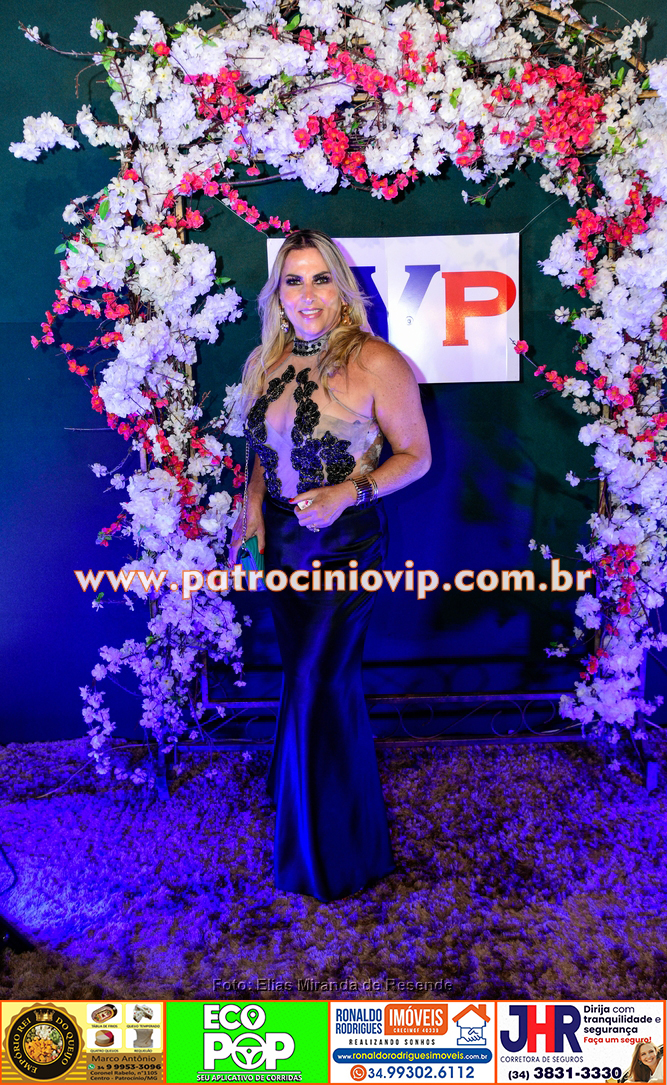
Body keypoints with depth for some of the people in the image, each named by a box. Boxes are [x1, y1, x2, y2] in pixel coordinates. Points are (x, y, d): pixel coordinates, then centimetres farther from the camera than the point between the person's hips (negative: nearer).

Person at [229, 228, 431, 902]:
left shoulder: (377, 363, -14)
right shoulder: (263, 363, 6)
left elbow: (416, 456, -8)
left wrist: (346, 492, -22)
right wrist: (253, 505, 1)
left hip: (345, 542, -5)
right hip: (280, 537, 6)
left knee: (320, 684, 1)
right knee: (303, 674, 17)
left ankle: (332, 852, 24)